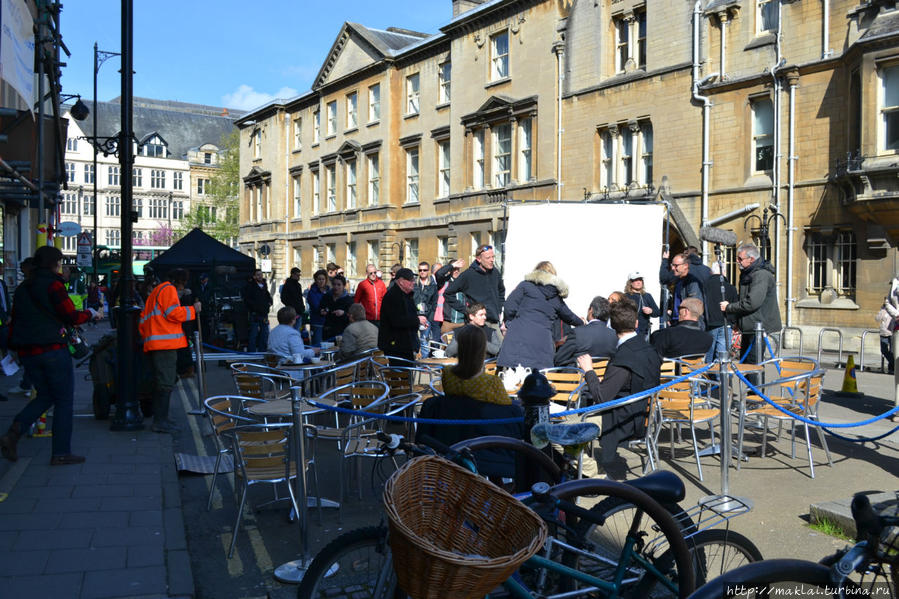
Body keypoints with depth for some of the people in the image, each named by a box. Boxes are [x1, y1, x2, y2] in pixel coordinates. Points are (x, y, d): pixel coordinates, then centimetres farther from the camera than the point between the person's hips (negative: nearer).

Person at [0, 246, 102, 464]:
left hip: (27, 353, 7)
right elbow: (71, 317, -12)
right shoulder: (53, 285, -10)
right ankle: (61, 453, 4)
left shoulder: (22, 289, 13)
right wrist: (91, 313, 5)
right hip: (52, 350, -7)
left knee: (45, 396, 19)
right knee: (64, 400, 3)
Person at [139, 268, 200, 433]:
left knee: (160, 382, 14)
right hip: (166, 344, -10)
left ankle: (159, 419, 18)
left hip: (153, 345, 10)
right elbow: (173, 313, -16)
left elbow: (143, 319, 28)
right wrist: (193, 310, -5)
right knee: (166, 383, -10)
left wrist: (147, 336, 28)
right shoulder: (169, 289, -3)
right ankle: (161, 421, -12)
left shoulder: (156, 291, 28)